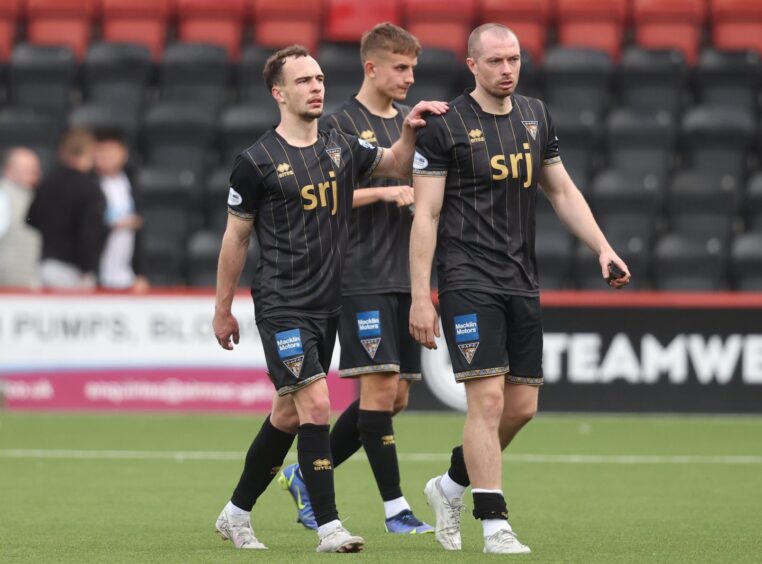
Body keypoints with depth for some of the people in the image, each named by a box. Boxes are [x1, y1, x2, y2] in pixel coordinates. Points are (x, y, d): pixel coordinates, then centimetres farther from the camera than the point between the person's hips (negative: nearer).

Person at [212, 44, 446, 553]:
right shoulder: (257, 162, -7)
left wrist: (410, 130, -7)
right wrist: (223, 310, 5)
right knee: (316, 405, -17)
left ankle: (237, 513, 27)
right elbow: (236, 238, 0)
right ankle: (328, 527, -16)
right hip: (282, 305, -6)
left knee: (289, 415, 12)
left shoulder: (342, 148, 8)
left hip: (328, 304, 6)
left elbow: (397, 166, 15)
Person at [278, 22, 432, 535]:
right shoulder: (339, 124, -5)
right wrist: (384, 192, -17)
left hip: (405, 276, 8)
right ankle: (395, 507, -6)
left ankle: (307, 475, 21)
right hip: (363, 276, -7)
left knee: (394, 396, 7)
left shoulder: (411, 120, 16)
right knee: (380, 387, -11)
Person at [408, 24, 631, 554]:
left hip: (522, 282, 6)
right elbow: (426, 215, -6)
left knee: (522, 406, 6)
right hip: (468, 280, -6)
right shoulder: (445, 126, -6)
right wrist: (420, 297, -11)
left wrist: (603, 248, 7)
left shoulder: (536, 117, 12)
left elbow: (562, 190, 20)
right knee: (488, 398, -13)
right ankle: (495, 526, -9)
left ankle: (452, 485, 28)